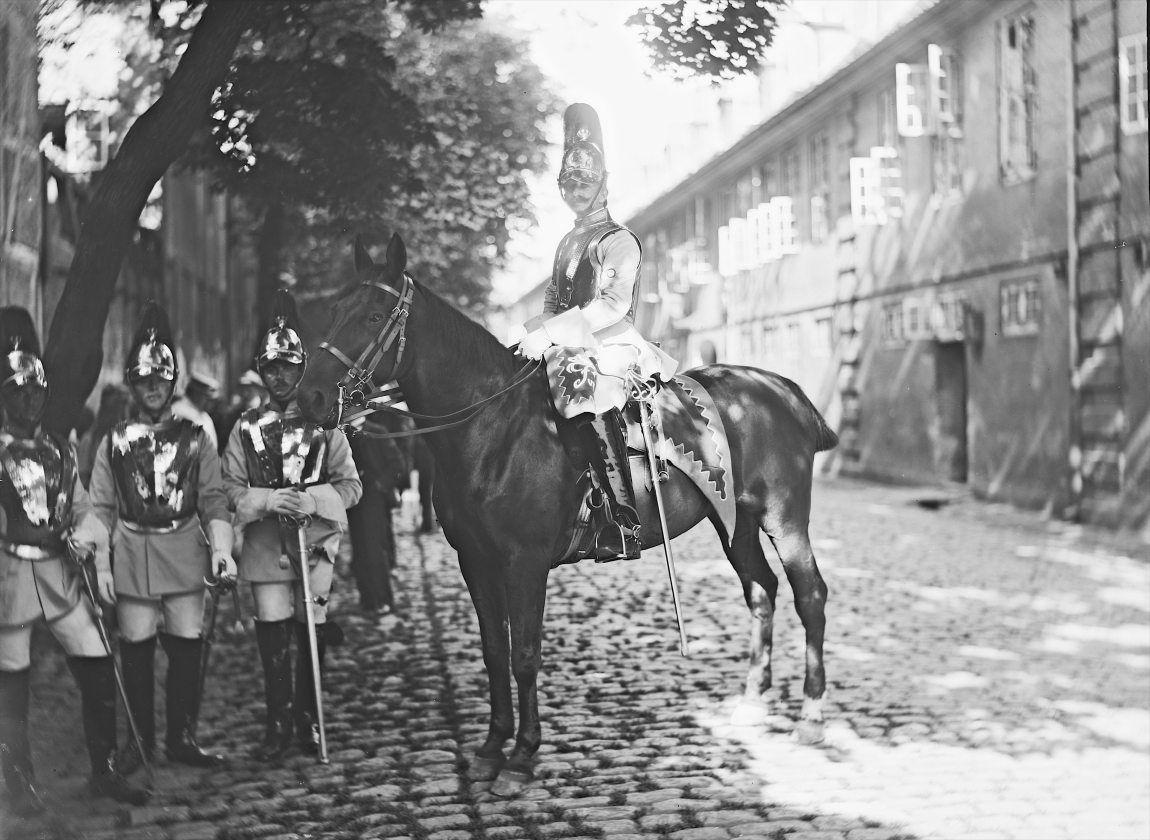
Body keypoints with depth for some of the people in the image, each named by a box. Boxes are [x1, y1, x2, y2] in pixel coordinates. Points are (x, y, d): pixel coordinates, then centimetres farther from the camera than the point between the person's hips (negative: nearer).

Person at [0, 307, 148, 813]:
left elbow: (83, 510, 14)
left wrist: (100, 564, 5)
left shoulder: (58, 450, 12)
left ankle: (105, 772, 13)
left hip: (60, 574, 4)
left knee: (99, 671, 0)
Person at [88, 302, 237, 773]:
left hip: (185, 554, 0)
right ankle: (139, 742, 16)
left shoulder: (195, 437, 7)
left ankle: (182, 738, 14)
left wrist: (221, 548, -8)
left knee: (187, 648, 1)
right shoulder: (114, 441, 7)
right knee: (136, 650, 3)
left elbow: (213, 499, 4)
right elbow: (100, 508, 7)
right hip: (132, 557, 0)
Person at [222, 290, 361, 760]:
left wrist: (313, 500, -16)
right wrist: (268, 500, -16)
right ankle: (278, 725, 9)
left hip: (315, 540, 0)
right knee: (272, 634, -1)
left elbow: (350, 486, 2)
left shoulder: (324, 423, 2)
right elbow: (229, 487, 2)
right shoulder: (247, 427, 5)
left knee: (311, 631, 6)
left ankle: (308, 718, 22)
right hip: (264, 542, 0)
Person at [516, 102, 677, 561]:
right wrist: (532, 334, 2)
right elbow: (553, 304, 23)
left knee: (586, 383, -36)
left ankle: (625, 522, -40)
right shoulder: (568, 243, 21)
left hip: (613, 348, -9)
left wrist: (549, 333, -22)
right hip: (571, 350, 9)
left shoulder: (619, 240, -4)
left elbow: (614, 303, -17)